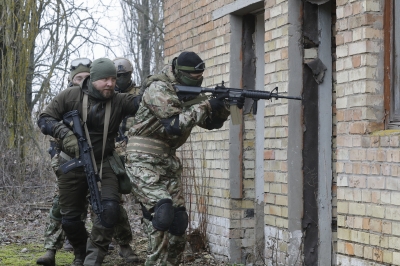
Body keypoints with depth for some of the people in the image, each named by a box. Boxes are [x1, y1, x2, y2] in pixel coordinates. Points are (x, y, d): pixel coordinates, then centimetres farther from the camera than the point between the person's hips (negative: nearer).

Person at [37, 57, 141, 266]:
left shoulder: (119, 102, -8)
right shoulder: (71, 96, -9)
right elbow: (44, 119, -7)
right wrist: (65, 134, -24)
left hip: (103, 164, 0)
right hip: (72, 165, 0)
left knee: (109, 208, -21)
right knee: (69, 218, 9)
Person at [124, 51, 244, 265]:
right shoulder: (158, 89, -14)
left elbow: (210, 122, 15)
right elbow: (174, 125, -23)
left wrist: (225, 106, -4)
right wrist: (206, 106, -19)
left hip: (168, 161, 9)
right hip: (143, 160, -9)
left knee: (178, 221, 6)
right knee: (162, 213, -26)